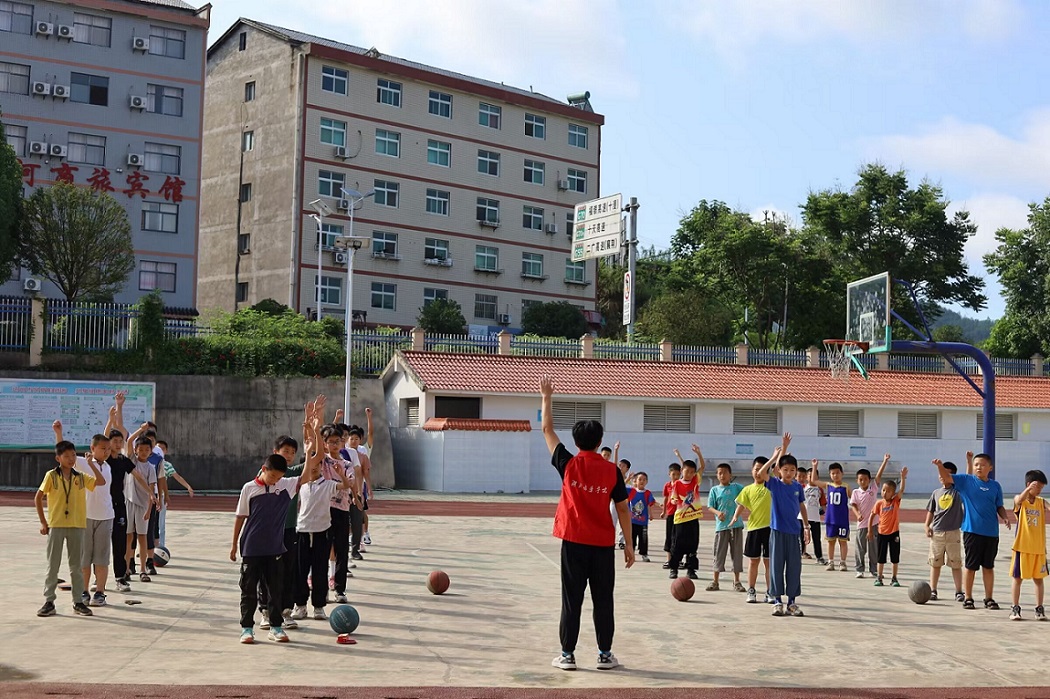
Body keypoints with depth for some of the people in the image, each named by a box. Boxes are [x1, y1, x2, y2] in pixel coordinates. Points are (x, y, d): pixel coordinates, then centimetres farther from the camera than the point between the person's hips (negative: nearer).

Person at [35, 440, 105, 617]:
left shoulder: (80, 478, 5)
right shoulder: (51, 476, -3)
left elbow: (101, 482, -4)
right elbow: (38, 498, -2)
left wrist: (91, 464, -8)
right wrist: (43, 522, -4)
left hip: (77, 526, 3)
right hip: (56, 526, -3)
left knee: (76, 566, 7)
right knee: (53, 566, 3)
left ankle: (78, 602, 14)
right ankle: (49, 601, 9)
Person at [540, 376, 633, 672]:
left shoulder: (568, 464, -4)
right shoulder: (612, 470, -2)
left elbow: (548, 430, 6)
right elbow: (622, 508, 0)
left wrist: (546, 397, 15)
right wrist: (629, 543, 7)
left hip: (574, 542, -1)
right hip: (603, 544, 1)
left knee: (572, 600, 4)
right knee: (603, 600, 7)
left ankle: (567, 654, 6)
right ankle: (605, 654, 11)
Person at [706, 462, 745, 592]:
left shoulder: (736, 487, 7)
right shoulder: (714, 490, 5)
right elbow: (710, 507, 1)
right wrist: (717, 512, -16)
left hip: (736, 524, 1)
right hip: (721, 526, -1)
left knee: (737, 553, 4)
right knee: (719, 553, 3)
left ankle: (736, 581, 14)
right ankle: (715, 581, 11)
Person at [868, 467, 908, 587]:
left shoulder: (896, 501, -6)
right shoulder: (879, 503, -3)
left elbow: (902, 490, -22)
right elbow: (872, 516, 4)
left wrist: (903, 478, -36)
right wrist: (870, 531, 1)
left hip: (894, 533, 0)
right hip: (882, 533, 1)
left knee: (895, 557, 5)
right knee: (881, 557, 8)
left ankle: (894, 579, 15)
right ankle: (879, 578, 17)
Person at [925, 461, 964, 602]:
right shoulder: (936, 493, 9)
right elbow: (931, 511, 15)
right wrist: (927, 525, 2)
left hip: (953, 533, -3)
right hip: (936, 532, 3)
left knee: (956, 564, 1)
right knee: (935, 563, 7)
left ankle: (959, 592, 8)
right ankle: (932, 590, 14)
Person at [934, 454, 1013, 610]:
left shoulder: (995, 486, 9)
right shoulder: (966, 481, 1)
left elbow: (999, 507, 16)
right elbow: (946, 478, -9)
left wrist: (1005, 517, -3)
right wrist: (940, 466, -28)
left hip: (991, 532, 3)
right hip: (972, 531, -3)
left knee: (988, 566, 10)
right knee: (970, 566, 2)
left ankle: (989, 598, 19)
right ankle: (968, 598, 11)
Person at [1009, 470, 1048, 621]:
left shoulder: (1041, 502, 6)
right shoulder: (1019, 500, -4)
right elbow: (1020, 499, -29)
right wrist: (1028, 489, -48)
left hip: (1039, 548, 3)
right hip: (1022, 546, -3)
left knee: (1038, 579, 8)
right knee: (1017, 577, 3)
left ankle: (1039, 609, 15)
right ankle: (1015, 608, 9)